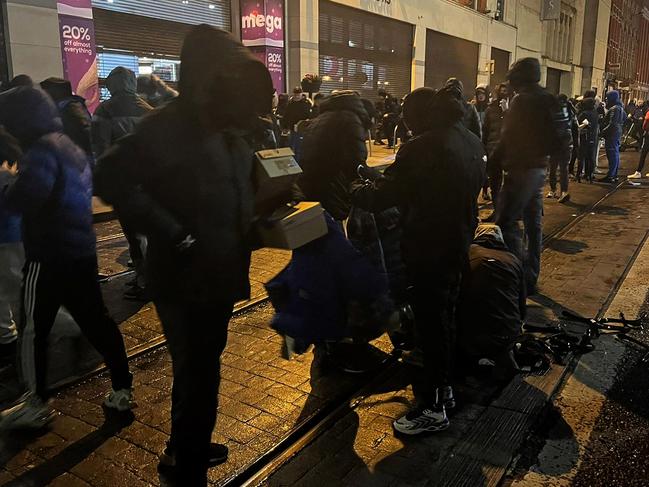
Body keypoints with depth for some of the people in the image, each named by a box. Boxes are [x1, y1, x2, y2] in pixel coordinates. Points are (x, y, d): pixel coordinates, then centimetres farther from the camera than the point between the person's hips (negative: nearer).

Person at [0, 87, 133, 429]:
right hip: (81, 251, 9)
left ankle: (37, 404, 16)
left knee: (34, 329, 6)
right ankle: (122, 389, 18)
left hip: (50, 256, -8)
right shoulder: (69, 145, 13)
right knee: (96, 321, 12)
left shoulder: (42, 150, -16)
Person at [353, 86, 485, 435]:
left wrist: (351, 194, -6)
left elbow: (384, 195, -21)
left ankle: (434, 409, 14)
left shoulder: (422, 148, -21)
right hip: (458, 243, 9)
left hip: (429, 249, -9)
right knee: (445, 316, 20)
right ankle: (443, 388, 36)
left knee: (430, 324, 1)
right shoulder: (472, 142, 7)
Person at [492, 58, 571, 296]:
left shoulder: (522, 101, -14)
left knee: (506, 222, -8)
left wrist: (494, 161, -4)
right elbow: (563, 138, 13)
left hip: (521, 169, -9)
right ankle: (531, 277, 22)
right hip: (539, 167, 9)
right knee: (533, 223, 13)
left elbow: (508, 139, -15)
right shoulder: (549, 100, 11)